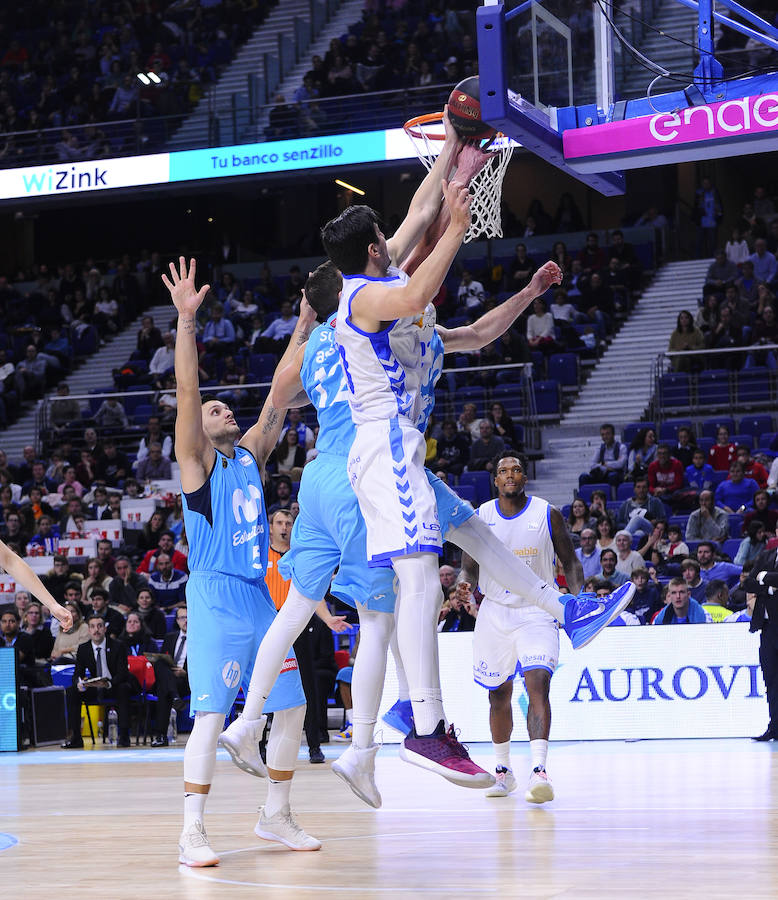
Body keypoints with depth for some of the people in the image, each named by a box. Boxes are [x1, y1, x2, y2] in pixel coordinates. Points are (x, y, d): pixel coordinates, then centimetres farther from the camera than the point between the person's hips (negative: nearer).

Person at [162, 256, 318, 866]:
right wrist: (186, 319, -25)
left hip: (259, 596, 7)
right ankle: (193, 832, -10)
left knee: (292, 706, 7)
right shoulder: (198, 461, 0)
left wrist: (306, 324, 12)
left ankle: (276, 816, 19)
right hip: (216, 597, -7)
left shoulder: (250, 456, 17)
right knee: (212, 712, -13)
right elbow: (187, 390, -13)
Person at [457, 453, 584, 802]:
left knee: (538, 683, -21)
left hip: (537, 612, -3)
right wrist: (464, 584, -18)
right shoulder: (480, 517, 1)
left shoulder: (548, 514, -3)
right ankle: (503, 770, 30)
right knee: (498, 694, 12)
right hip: (494, 612, 3)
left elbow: (570, 563, 3)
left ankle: (538, 771, -31)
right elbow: (469, 567, 6)